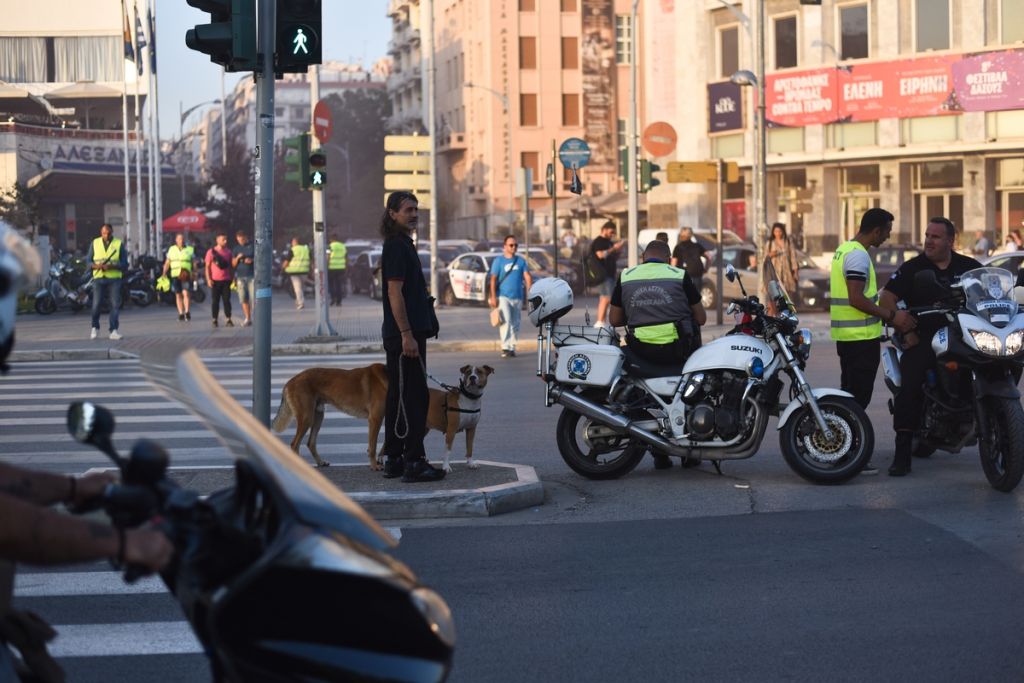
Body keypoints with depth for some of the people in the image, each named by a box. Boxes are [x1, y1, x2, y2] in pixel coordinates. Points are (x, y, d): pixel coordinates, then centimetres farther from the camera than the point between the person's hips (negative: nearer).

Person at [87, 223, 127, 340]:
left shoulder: (119, 244, 5)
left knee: (115, 305, -6)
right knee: (96, 304, -6)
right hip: (98, 278, 1)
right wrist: (96, 266, -11)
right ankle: (95, 328, 13)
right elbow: (88, 260, 10)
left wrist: (111, 266, -15)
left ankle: (114, 331, -1)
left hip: (114, 279, 0)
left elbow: (124, 264, 2)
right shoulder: (95, 243, 10)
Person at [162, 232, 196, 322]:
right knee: (178, 294, 2)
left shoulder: (190, 250, 9)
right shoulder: (172, 249, 14)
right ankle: (181, 313, 5)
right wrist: (164, 274, 7)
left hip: (186, 276, -2)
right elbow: (167, 263, 15)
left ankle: (187, 312, -13)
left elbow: (194, 263, 9)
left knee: (186, 293, -15)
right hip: (175, 275, 2)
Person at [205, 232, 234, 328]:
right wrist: (208, 279, -8)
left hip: (226, 280, 2)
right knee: (215, 301, 2)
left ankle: (228, 320, -1)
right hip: (215, 280, -2)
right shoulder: (211, 251, 0)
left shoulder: (228, 252, 10)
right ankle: (214, 320, 7)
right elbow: (207, 266, 0)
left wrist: (233, 278, 10)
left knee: (227, 300, -1)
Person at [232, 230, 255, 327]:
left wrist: (252, 260, -14)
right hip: (240, 276, 4)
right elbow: (233, 264, 12)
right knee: (243, 299, 2)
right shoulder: (236, 249, 13)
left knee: (253, 298, -11)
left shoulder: (252, 247, 3)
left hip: (252, 276, -4)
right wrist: (237, 258, -7)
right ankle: (248, 319, 10)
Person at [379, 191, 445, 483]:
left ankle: (394, 460, 17)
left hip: (408, 333, 11)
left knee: (399, 396, 12)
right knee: (413, 396, -9)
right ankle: (413, 462, -9)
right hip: (404, 334, -11)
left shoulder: (402, 244, 19)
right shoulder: (396, 246, -13)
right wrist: (407, 335, -23)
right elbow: (394, 292, -20)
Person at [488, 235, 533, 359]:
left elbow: (528, 277, 4)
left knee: (515, 324, 7)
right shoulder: (498, 260, 2)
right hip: (503, 296, -4)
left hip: (517, 297, 4)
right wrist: (493, 297, -12)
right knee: (506, 321, -18)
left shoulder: (521, 261, 10)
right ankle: (505, 347, -21)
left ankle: (512, 348, 16)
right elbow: (493, 279, -3)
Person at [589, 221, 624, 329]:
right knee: (606, 298, -16)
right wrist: (614, 248, -17)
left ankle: (604, 322, 10)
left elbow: (614, 258, 26)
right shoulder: (598, 242, -8)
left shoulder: (609, 242, 21)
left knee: (604, 298, 9)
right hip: (603, 274, -10)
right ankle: (599, 322, -17)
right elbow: (600, 255, -23)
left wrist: (618, 250, 7)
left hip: (610, 273, 10)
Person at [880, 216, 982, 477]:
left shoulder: (969, 267, 11)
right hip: (922, 339, -2)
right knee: (909, 388, -21)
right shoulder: (912, 268, 6)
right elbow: (887, 298, -1)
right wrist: (905, 331, -8)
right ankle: (902, 454, -21)